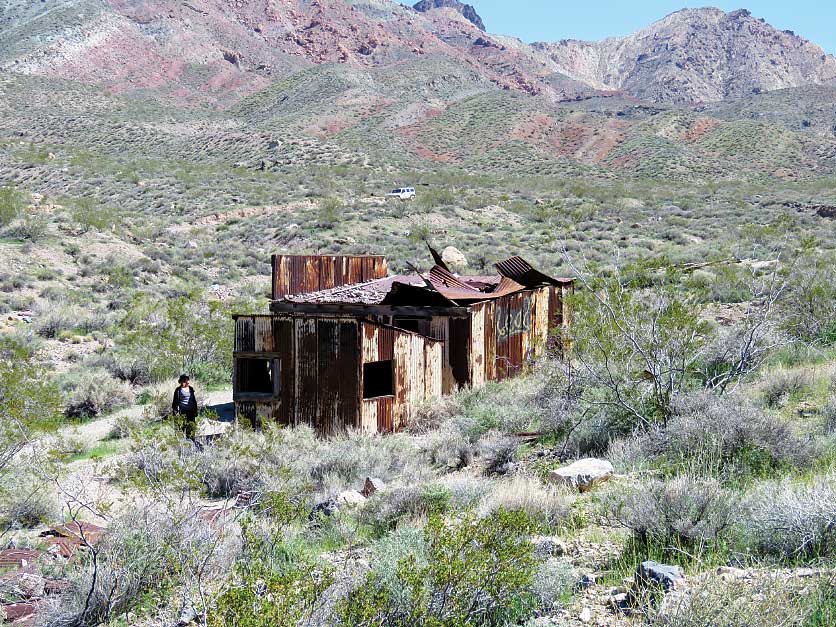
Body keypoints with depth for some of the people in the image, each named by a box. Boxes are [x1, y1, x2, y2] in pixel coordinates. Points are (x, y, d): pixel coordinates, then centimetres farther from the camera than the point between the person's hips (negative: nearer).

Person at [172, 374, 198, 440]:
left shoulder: (191, 389, 14)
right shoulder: (178, 390, 0)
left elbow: (194, 401, 21)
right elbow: (175, 402, 0)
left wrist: (195, 411, 17)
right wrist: (176, 412, -6)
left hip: (191, 411, 5)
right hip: (182, 412, -5)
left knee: (192, 427, 2)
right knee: (182, 428, -7)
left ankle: (191, 441, 8)